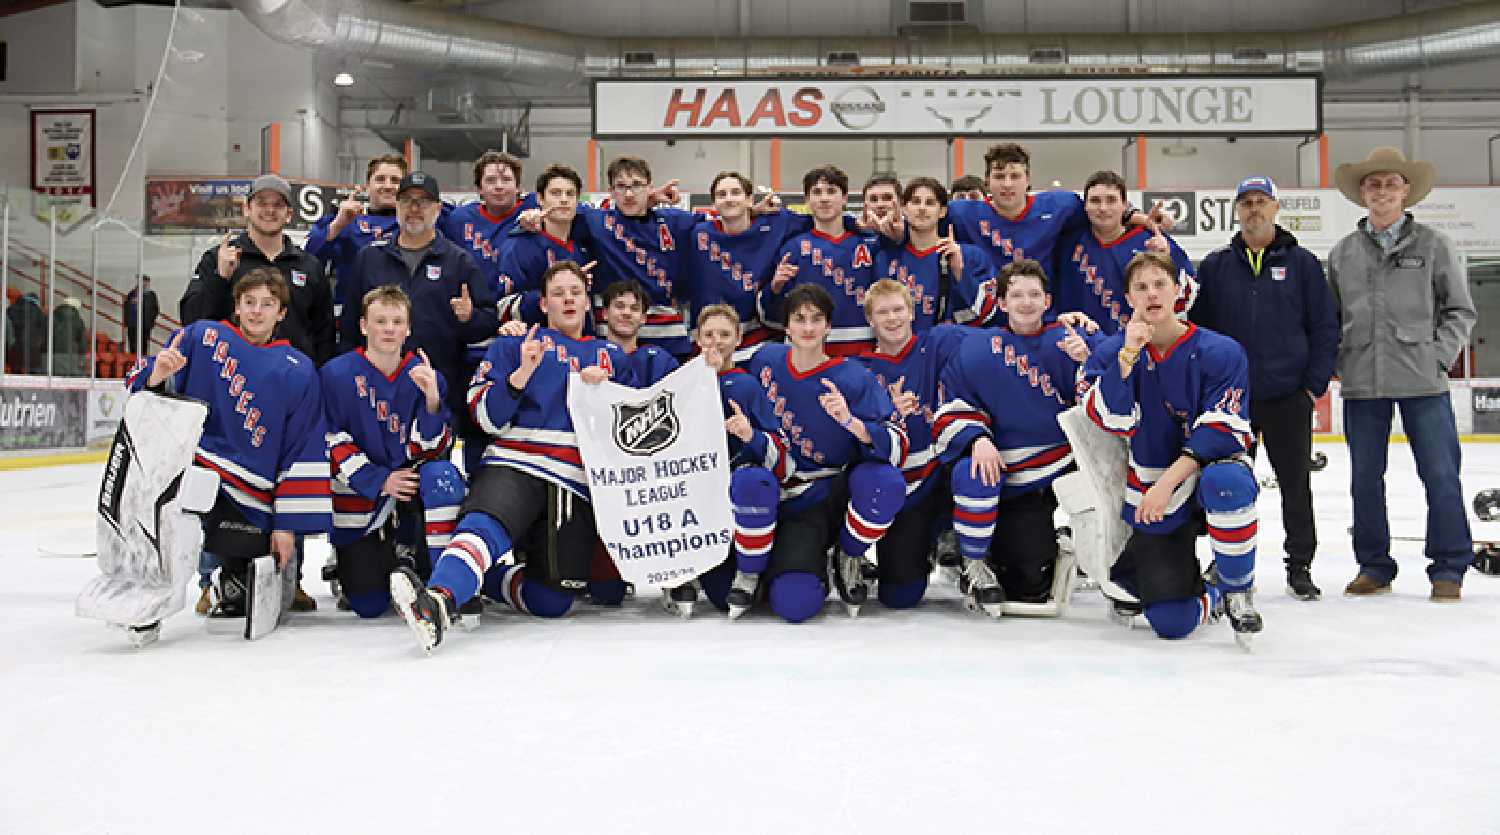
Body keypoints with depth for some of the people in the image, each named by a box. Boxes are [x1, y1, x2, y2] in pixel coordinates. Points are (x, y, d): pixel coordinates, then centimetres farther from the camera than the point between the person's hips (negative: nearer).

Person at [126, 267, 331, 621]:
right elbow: (142, 382, 7)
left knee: (244, 596, -15)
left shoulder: (299, 372, 1)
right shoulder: (201, 337, 3)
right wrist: (157, 375, -19)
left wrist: (287, 524, -3)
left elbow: (304, 455, 1)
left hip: (246, 499, 0)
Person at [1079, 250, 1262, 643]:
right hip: (1150, 494, 2)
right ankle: (1210, 594, 29)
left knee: (1226, 483, -41)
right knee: (1172, 622, -10)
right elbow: (1114, 421, -18)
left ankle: (1236, 589, -14)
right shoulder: (1111, 351, -3)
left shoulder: (1220, 351, -10)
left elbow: (1222, 430, -17)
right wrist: (1128, 354, -25)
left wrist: (1168, 480, -25)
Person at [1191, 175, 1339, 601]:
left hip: (1288, 397, -1)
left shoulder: (1301, 263, 2)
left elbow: (1325, 327, 2)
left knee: (1296, 483, 6)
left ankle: (1299, 566, 17)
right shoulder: (1215, 266, 5)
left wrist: (1315, 384, -4)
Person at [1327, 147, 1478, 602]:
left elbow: (1460, 311, 6)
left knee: (1440, 474, -3)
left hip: (1422, 382, -2)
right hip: (1361, 383, 2)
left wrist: (1437, 356, -5)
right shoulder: (1342, 252, 9)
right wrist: (1338, 361, 3)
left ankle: (1448, 569, 9)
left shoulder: (1434, 245, 4)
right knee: (1365, 478, 7)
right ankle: (1374, 566, 19)